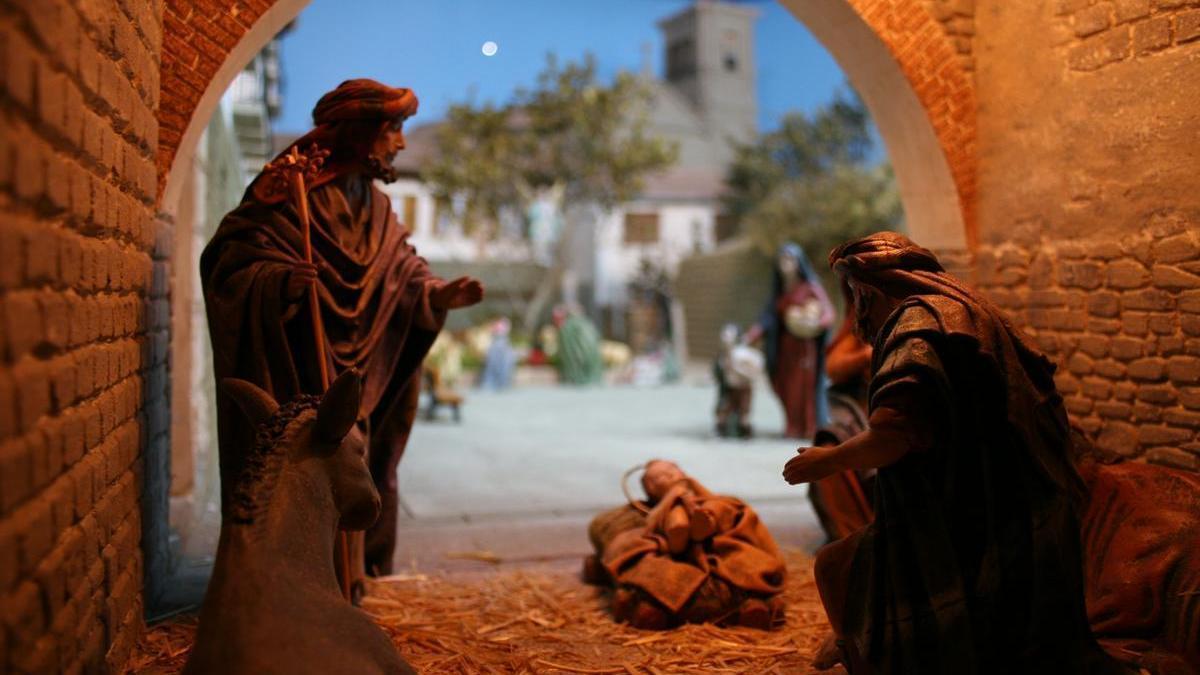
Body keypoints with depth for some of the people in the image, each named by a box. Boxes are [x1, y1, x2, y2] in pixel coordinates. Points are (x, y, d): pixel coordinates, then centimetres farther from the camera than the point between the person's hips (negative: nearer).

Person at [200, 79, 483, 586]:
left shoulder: (375, 207, 14)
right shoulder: (287, 193, -8)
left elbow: (404, 275, 10)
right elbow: (231, 263, -13)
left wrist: (440, 295, -9)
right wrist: (280, 281, -31)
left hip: (358, 385, 7)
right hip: (294, 384, -7)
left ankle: (362, 584, 23)